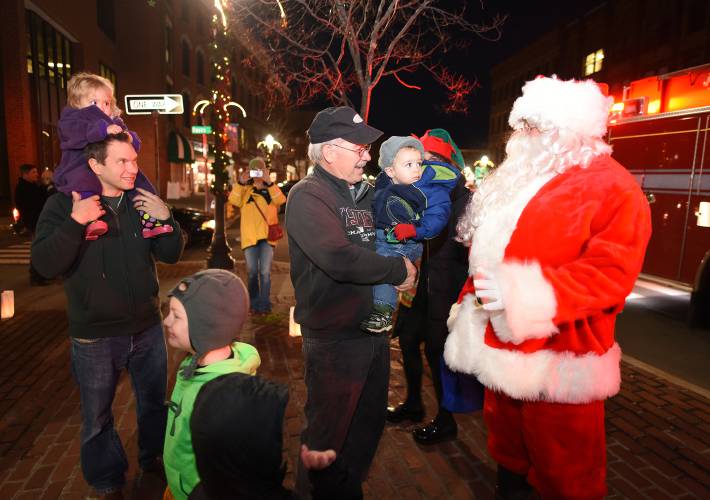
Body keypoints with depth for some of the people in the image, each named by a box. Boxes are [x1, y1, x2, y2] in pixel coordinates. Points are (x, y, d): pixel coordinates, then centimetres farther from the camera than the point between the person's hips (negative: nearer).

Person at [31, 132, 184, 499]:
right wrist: (76, 223, -31)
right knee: (97, 418, 16)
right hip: (94, 337, -2)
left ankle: (154, 459, 46)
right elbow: (45, 264, -18)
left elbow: (170, 255, 1)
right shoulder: (64, 204, -10)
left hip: (147, 328, 3)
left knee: (154, 404, 21)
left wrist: (166, 218, -16)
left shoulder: (142, 202, -1)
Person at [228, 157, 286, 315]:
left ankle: (265, 304, 7)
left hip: (266, 236, -1)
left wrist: (269, 182, -22)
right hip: (249, 236, 1)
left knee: (265, 272, -1)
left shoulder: (271, 189, 8)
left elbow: (280, 200, -14)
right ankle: (254, 304, 20)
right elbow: (234, 201, -9)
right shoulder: (245, 189, 10)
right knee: (252, 272, 7)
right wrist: (240, 183, -20)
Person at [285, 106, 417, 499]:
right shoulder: (307, 196, -15)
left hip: (374, 329, 8)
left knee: (369, 423, 23)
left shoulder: (365, 193, 9)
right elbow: (340, 259, -29)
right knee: (328, 437, 10)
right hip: (334, 338, -8)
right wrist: (397, 271, -16)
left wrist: (405, 260, -2)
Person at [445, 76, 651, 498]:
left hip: (558, 355, -7)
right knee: (506, 437, 24)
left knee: (562, 465, 10)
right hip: (501, 342, 8)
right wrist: (469, 300, 18)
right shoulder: (519, 181, 13)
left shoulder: (611, 186, -12)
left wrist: (527, 295, -33)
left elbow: (611, 272, -23)